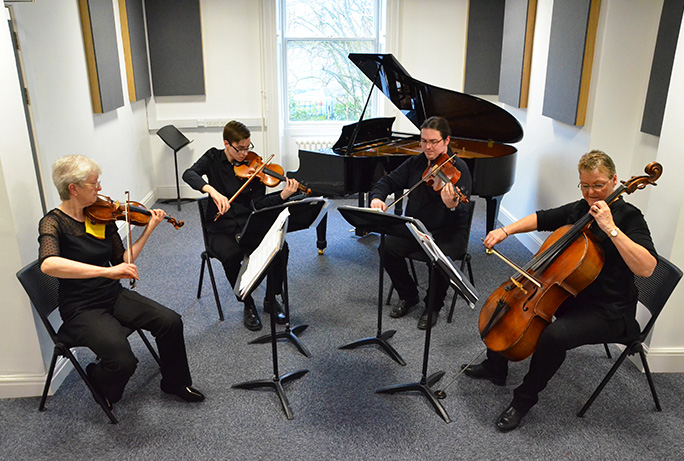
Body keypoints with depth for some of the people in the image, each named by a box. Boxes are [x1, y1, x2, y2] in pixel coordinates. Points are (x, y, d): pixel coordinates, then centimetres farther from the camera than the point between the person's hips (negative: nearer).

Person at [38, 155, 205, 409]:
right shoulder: (54, 222, -15)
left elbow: (123, 260, 6)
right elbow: (48, 264, -36)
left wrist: (149, 229, -2)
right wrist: (106, 271, -43)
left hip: (113, 295, 6)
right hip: (82, 309, -6)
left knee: (170, 321, -14)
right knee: (123, 362, -26)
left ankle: (175, 382, 11)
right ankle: (98, 379, 12)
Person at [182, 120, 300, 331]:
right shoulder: (213, 158, 0)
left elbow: (258, 203, -7)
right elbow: (189, 174, -19)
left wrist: (283, 196, -26)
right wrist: (212, 191, -38)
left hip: (248, 225, 2)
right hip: (221, 229, -1)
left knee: (280, 247, -25)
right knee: (231, 255, -34)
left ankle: (271, 299, -2)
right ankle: (248, 305, -9)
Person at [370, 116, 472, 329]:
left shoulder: (459, 168, -10)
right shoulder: (415, 163, 6)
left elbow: (462, 213, -20)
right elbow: (389, 181, 13)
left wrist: (453, 206, -45)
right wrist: (377, 197, -10)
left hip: (448, 231, -4)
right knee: (388, 247, -21)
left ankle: (433, 306, -2)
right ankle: (408, 296, 5)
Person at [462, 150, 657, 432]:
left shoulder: (628, 217, -16)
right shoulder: (579, 209, 5)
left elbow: (646, 268, -29)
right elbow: (541, 219, 14)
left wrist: (610, 229, -34)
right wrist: (506, 230, -1)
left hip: (610, 312, -8)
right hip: (568, 292, 8)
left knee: (555, 335, -33)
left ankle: (525, 398, -8)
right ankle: (495, 368, 22)